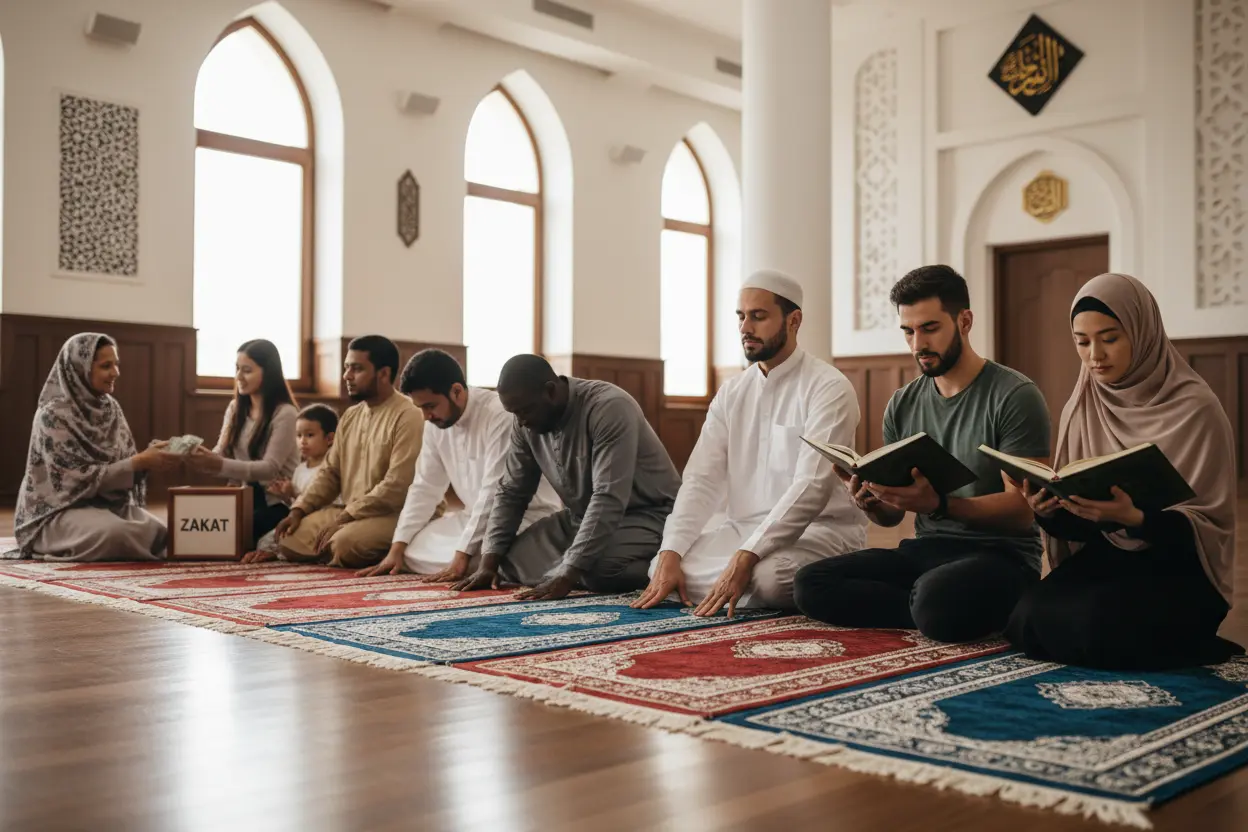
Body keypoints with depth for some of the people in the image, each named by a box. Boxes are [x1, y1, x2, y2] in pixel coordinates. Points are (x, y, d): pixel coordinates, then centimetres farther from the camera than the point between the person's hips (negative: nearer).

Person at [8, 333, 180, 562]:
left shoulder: (111, 409, 7)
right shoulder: (53, 415, -13)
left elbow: (126, 464, 7)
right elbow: (81, 478, -18)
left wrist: (149, 459, -15)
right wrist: (141, 462, -23)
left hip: (110, 504, 6)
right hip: (62, 510, -5)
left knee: (165, 536, -21)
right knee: (116, 533, -36)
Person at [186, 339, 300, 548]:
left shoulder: (284, 413, -13)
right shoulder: (235, 408, 9)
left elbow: (270, 468, -22)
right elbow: (221, 455, 0)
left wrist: (219, 466, -34)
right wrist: (203, 459, -25)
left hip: (277, 503, -6)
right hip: (245, 497, 6)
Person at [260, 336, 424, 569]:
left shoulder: (407, 416, -12)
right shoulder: (349, 416, 15)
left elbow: (397, 486, -20)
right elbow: (330, 472, 17)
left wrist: (344, 518, -19)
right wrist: (299, 510, 2)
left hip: (390, 515, -7)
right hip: (347, 514, 7)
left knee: (343, 545, -32)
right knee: (290, 539, -9)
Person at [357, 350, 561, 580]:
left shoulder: (501, 416, -25)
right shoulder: (436, 423, 0)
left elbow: (494, 494, -27)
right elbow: (425, 486, 4)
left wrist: (463, 555, -28)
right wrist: (397, 548, -4)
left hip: (527, 516, -8)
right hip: (478, 516, 8)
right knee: (412, 549, -8)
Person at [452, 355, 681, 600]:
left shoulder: (609, 408, -28)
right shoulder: (527, 424, -5)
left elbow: (608, 499, -35)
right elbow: (511, 492, 3)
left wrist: (567, 575, -39)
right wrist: (489, 562, -9)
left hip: (646, 514, -7)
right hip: (582, 516, 7)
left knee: (599, 569, -35)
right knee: (512, 560, -12)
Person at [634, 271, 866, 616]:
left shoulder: (828, 388, -12)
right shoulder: (731, 394, 8)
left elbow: (811, 487, -23)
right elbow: (701, 479, 0)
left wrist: (745, 558, -32)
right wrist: (670, 554, -16)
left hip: (820, 531, -6)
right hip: (744, 529, 6)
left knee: (766, 577, -35)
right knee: (664, 565, -14)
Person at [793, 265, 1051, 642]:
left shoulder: (1015, 396, -8)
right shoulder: (902, 405, 10)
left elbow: (1022, 510, -15)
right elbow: (892, 515, 13)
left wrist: (939, 504, -32)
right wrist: (871, 502, -13)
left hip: (1000, 555, -6)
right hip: (924, 551, 6)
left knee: (937, 598, -40)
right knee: (811, 583, -16)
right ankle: (940, 614, -10)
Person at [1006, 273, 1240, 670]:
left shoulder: (1194, 407, -11)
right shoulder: (1079, 409, 5)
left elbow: (1210, 525, -12)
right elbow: (1079, 525, 8)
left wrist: (1135, 518, -31)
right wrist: (1049, 511, -16)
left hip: (1176, 567, -4)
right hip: (1103, 557, 5)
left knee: (1094, 624, -34)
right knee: (1026, 619, -26)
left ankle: (1185, 648, -2)